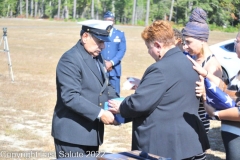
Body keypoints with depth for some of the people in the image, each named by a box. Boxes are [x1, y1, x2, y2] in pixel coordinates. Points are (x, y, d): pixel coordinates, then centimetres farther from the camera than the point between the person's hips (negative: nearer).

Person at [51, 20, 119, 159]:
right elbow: (70, 97, -25)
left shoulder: (97, 57, 12)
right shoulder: (70, 60, -17)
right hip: (73, 133, -9)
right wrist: (99, 113, -26)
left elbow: (105, 85, 18)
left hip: (92, 132, 9)